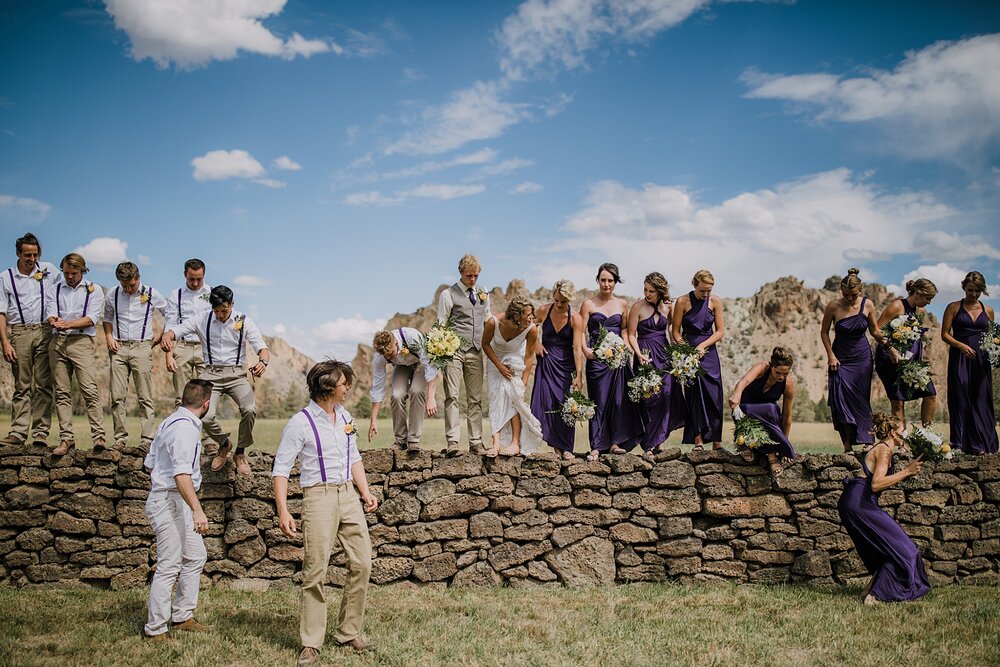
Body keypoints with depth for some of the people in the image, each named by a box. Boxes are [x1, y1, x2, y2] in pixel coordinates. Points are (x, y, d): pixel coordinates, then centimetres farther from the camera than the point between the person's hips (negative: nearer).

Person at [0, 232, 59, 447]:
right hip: (20, 333, 0)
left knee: (43, 384, -2)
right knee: (21, 386, -1)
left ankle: (40, 433, -1)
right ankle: (18, 433, -1)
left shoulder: (49, 270, 10)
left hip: (45, 332, 0)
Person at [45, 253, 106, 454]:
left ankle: (98, 436, -15)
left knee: (90, 390, -13)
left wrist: (69, 324, -17)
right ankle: (66, 438, 3)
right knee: (61, 392, 1)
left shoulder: (94, 290, 10)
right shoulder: (53, 290, 18)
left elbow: (92, 319, -2)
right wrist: (55, 322, -19)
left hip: (81, 341, -3)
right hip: (57, 342, 3)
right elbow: (51, 315, 5)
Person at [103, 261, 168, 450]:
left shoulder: (151, 294, 0)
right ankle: (120, 437, 4)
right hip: (119, 347, 2)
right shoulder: (112, 295, 7)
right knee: (117, 396, -2)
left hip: (142, 347, -2)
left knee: (145, 397, -4)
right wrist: (108, 336, 7)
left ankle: (148, 438, -4)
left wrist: (161, 335, 6)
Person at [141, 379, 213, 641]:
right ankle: (154, 629, 4)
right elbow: (181, 474, -28)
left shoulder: (171, 422, 13)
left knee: (195, 557, 16)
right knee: (169, 566, -5)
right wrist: (197, 510, -33)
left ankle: (182, 616, 24)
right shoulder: (185, 427, -19)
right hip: (171, 501, -11)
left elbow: (151, 463, 19)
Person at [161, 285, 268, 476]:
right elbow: (172, 332, 0)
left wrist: (263, 362, -33)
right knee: (206, 417, -23)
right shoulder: (203, 320, 3)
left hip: (236, 374, -1)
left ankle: (240, 452, -2)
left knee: (250, 410, -28)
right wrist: (169, 354, -22)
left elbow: (262, 349, -8)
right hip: (211, 374, 1)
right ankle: (224, 444, 13)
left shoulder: (244, 322, 0)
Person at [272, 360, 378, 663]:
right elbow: (281, 469, -8)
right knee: (315, 572, -5)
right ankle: (311, 644, 4)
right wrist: (283, 510, -16)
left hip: (348, 494, 6)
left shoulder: (344, 416, 13)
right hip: (319, 496, -6)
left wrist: (366, 492, 13)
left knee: (362, 563, 3)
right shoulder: (300, 423, -7)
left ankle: (350, 630, 18)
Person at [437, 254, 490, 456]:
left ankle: (476, 442, 9)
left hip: (475, 351, 5)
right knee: (452, 396, -9)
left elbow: (488, 321, 24)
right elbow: (441, 325, -2)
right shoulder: (448, 295, -1)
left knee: (475, 399, 5)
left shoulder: (483, 294, 15)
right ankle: (452, 441, -10)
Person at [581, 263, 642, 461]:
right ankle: (596, 446, 1)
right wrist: (585, 349, -19)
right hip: (596, 356, -3)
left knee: (620, 398, 1)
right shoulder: (589, 304, 1)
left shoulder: (622, 304, 11)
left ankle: (615, 442, 11)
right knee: (599, 400, -3)